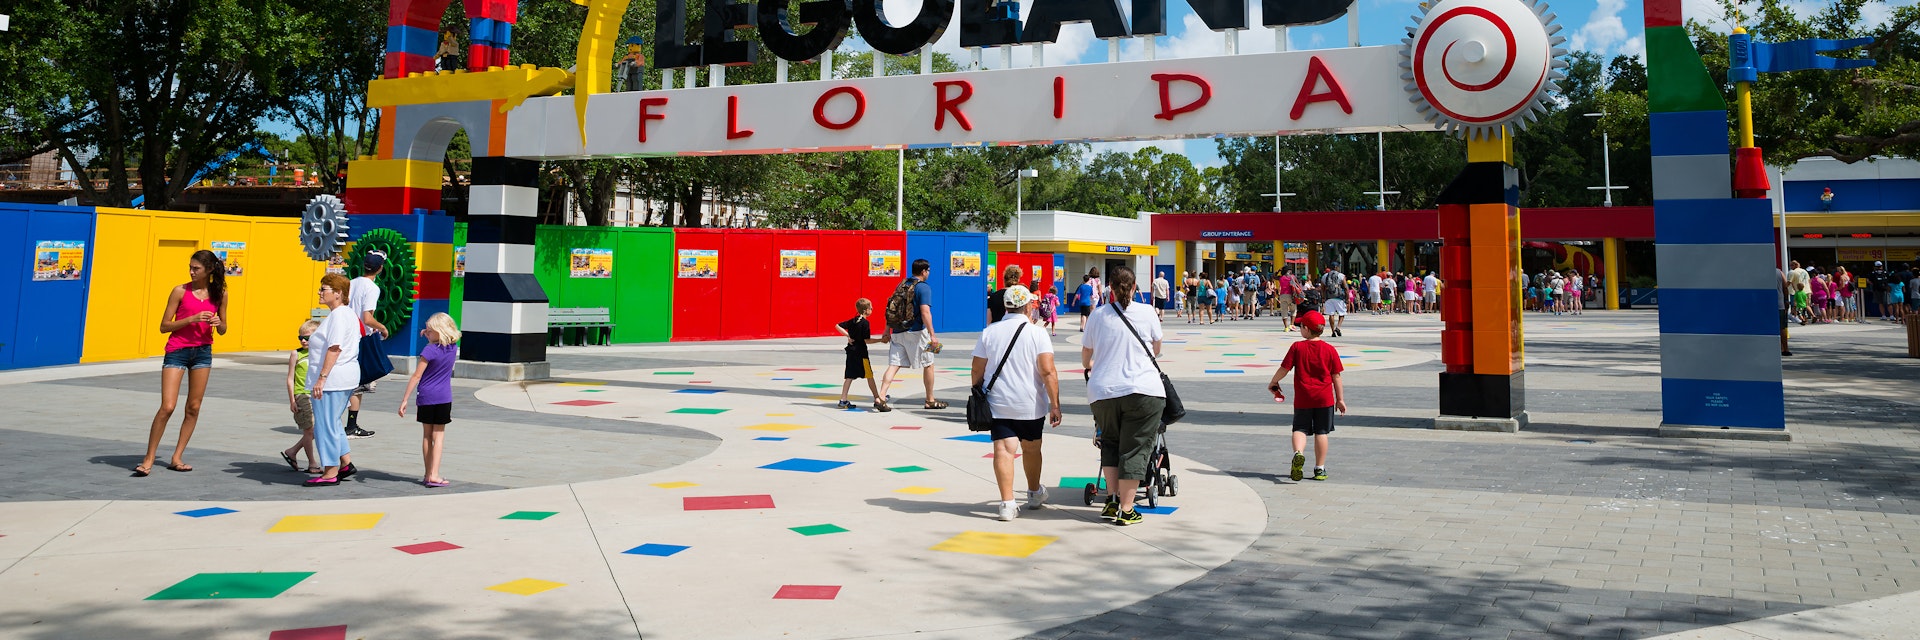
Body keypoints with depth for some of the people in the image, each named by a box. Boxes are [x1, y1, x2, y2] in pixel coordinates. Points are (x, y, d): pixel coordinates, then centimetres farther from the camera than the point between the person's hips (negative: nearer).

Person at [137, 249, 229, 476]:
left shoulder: (219, 294, 4)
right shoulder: (180, 291, -6)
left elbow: (223, 330, 11)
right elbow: (164, 326, -6)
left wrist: (218, 323, -11)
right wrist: (192, 319, -19)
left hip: (203, 352, 4)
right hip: (177, 351, -4)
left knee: (193, 408, 5)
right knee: (167, 407, -10)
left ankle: (177, 457, 15)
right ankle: (148, 459, -1)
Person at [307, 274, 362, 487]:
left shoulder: (338, 315, -16)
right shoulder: (347, 313, 16)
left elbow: (335, 349, -22)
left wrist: (321, 378, -24)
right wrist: (314, 345, 22)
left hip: (333, 377, -11)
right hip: (346, 377, 11)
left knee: (326, 424, -3)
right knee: (332, 423, 19)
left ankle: (330, 473, 3)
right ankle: (346, 464, 23)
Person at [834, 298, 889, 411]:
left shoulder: (853, 321, 9)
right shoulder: (865, 323, -13)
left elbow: (838, 326, 10)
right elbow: (867, 340, -15)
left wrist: (848, 336, 8)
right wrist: (881, 340, -9)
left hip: (851, 352, 7)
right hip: (860, 353, -7)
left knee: (849, 376, 10)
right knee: (869, 376, -2)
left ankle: (843, 400, 11)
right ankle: (877, 400, -1)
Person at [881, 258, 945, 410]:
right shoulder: (924, 287, -8)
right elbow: (925, 312, -19)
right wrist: (932, 335, -20)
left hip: (898, 332, 6)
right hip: (916, 332, -6)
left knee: (894, 365, -1)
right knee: (928, 364, 10)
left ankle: (881, 397, -17)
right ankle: (930, 400, 19)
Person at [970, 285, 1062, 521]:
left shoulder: (989, 332, 2)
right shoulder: (1037, 334, -6)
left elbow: (977, 371, 4)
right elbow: (1048, 372, -13)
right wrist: (1055, 405, -10)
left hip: (997, 404, 1)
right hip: (1030, 405, -1)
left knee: (1003, 450, -3)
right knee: (1031, 448, 17)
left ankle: (1007, 503, -11)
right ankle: (1035, 493, 36)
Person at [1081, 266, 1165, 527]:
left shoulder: (1098, 315, 5)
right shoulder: (1146, 313, 3)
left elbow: (1085, 354, 16)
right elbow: (1156, 350, 19)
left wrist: (1088, 367, 40)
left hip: (1103, 390, 2)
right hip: (1142, 390, -2)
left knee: (1110, 444, 20)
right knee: (1134, 449, 4)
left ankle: (1112, 500, 11)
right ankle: (1126, 510, 4)